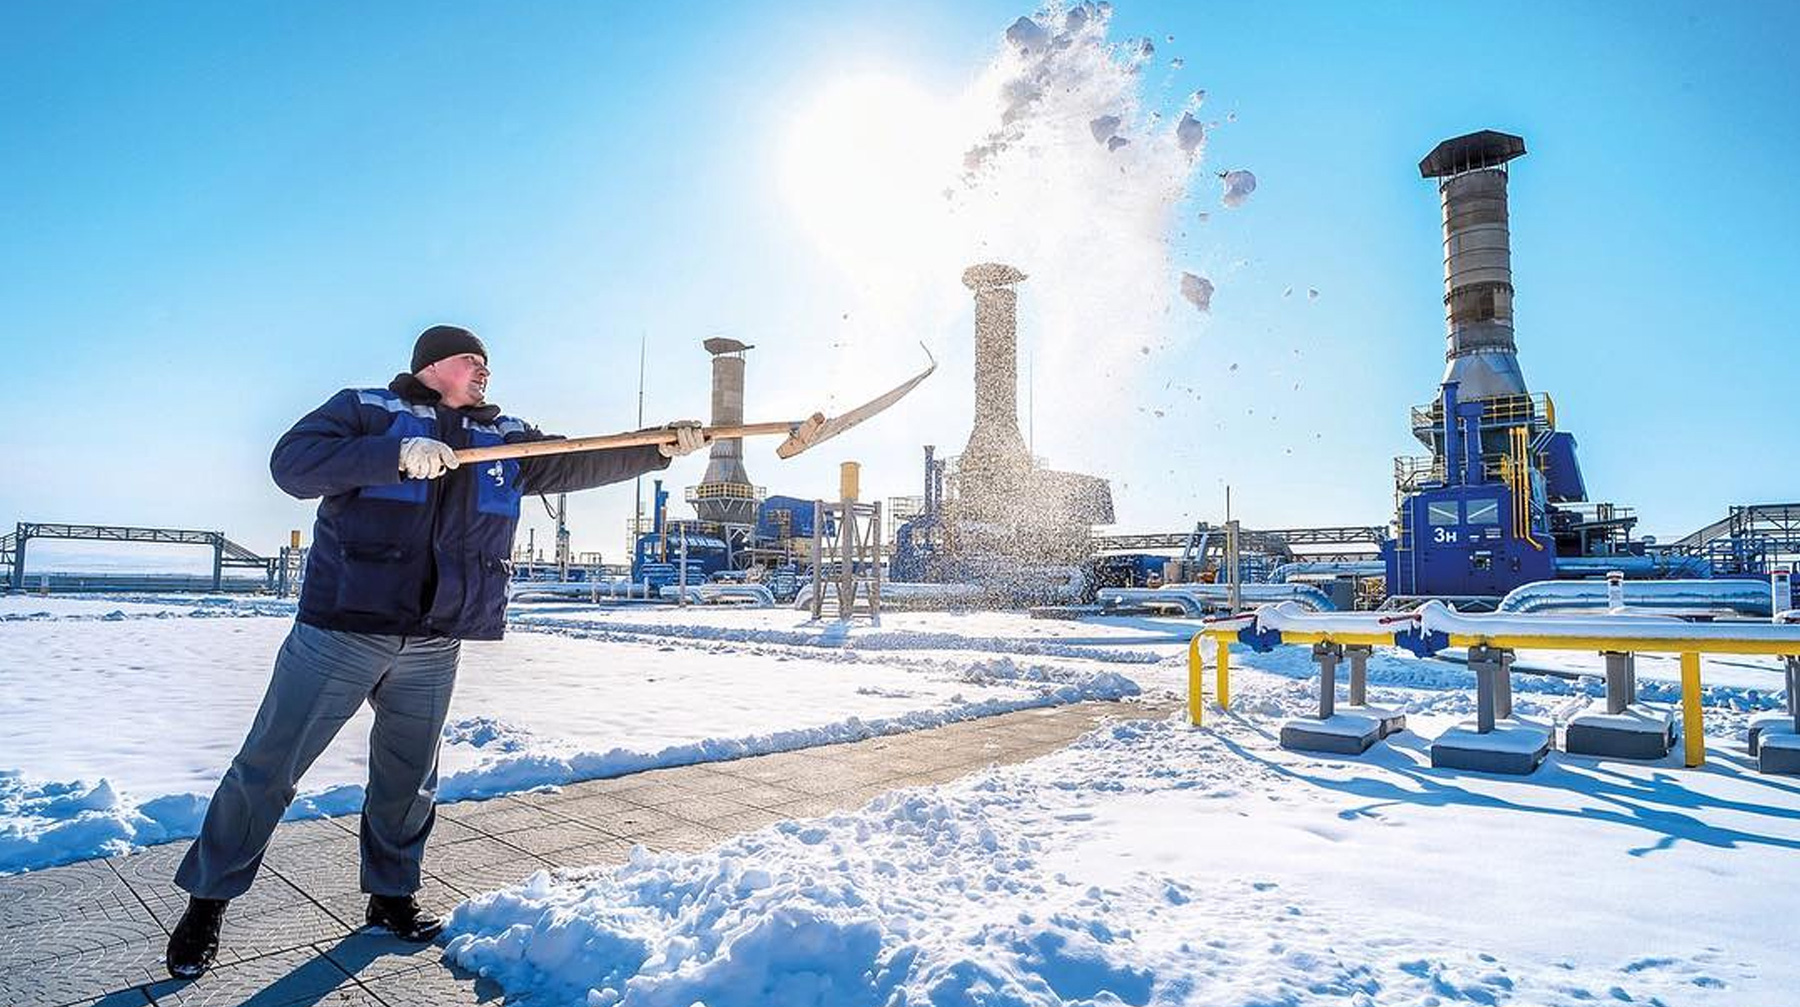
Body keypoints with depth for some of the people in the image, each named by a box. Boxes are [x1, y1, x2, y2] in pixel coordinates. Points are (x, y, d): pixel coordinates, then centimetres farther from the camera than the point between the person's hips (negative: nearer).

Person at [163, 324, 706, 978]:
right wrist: (397, 455, -25)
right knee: (268, 768, 6)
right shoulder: (366, 408, -1)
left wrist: (660, 450, -7)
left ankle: (391, 895, 32)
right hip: (340, 630, -4)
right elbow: (291, 464, -13)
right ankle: (209, 899, 26)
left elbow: (577, 464, 6)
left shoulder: (506, 437, 12)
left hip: (433, 648, 4)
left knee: (409, 778, 14)